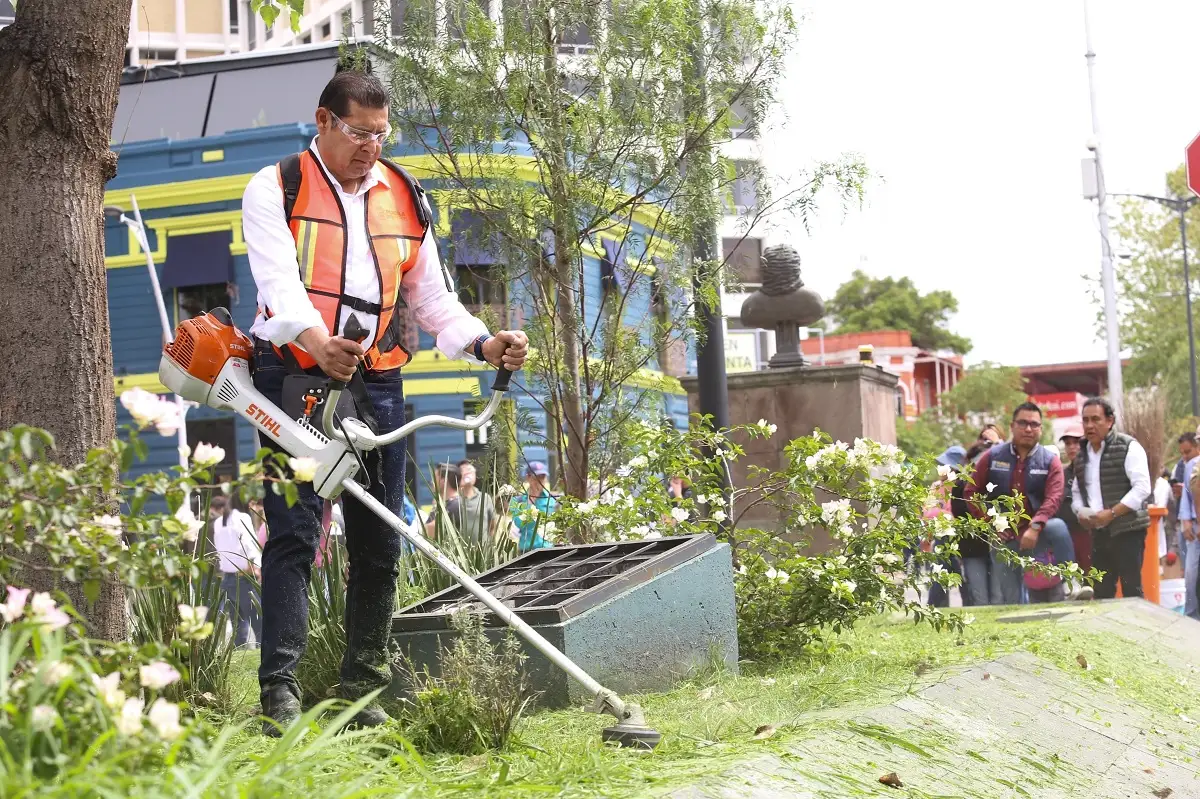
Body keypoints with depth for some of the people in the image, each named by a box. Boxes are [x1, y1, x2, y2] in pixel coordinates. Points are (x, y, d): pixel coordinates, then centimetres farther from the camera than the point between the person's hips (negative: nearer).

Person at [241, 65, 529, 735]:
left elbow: (434, 302, 18)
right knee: (293, 533, -12)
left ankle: (363, 690, 11)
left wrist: (485, 344, -2)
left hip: (377, 385, 4)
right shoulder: (277, 190, 3)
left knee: (380, 542, 3)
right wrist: (316, 341, -34)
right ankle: (281, 690, -14)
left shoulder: (406, 200, 17)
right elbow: (279, 280, -13)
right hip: (294, 376, -4)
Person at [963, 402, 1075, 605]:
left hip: (1037, 534, -2)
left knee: (1057, 527, -35)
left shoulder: (1050, 461, 0)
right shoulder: (992, 457, 4)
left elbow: (1053, 497, -13)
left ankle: (1065, 586, -30)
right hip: (1004, 536, 2)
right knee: (1008, 599, 3)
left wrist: (1035, 527, -28)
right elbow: (971, 493, 6)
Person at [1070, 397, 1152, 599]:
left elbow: (1142, 488, -16)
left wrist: (1111, 513, -20)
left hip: (1127, 530, -7)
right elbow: (1076, 491, 24)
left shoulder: (1127, 447, -8)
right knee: (1101, 592, 8)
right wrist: (1081, 512, 2)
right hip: (1099, 532, 7)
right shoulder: (1082, 454, 14)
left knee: (1131, 590, -7)